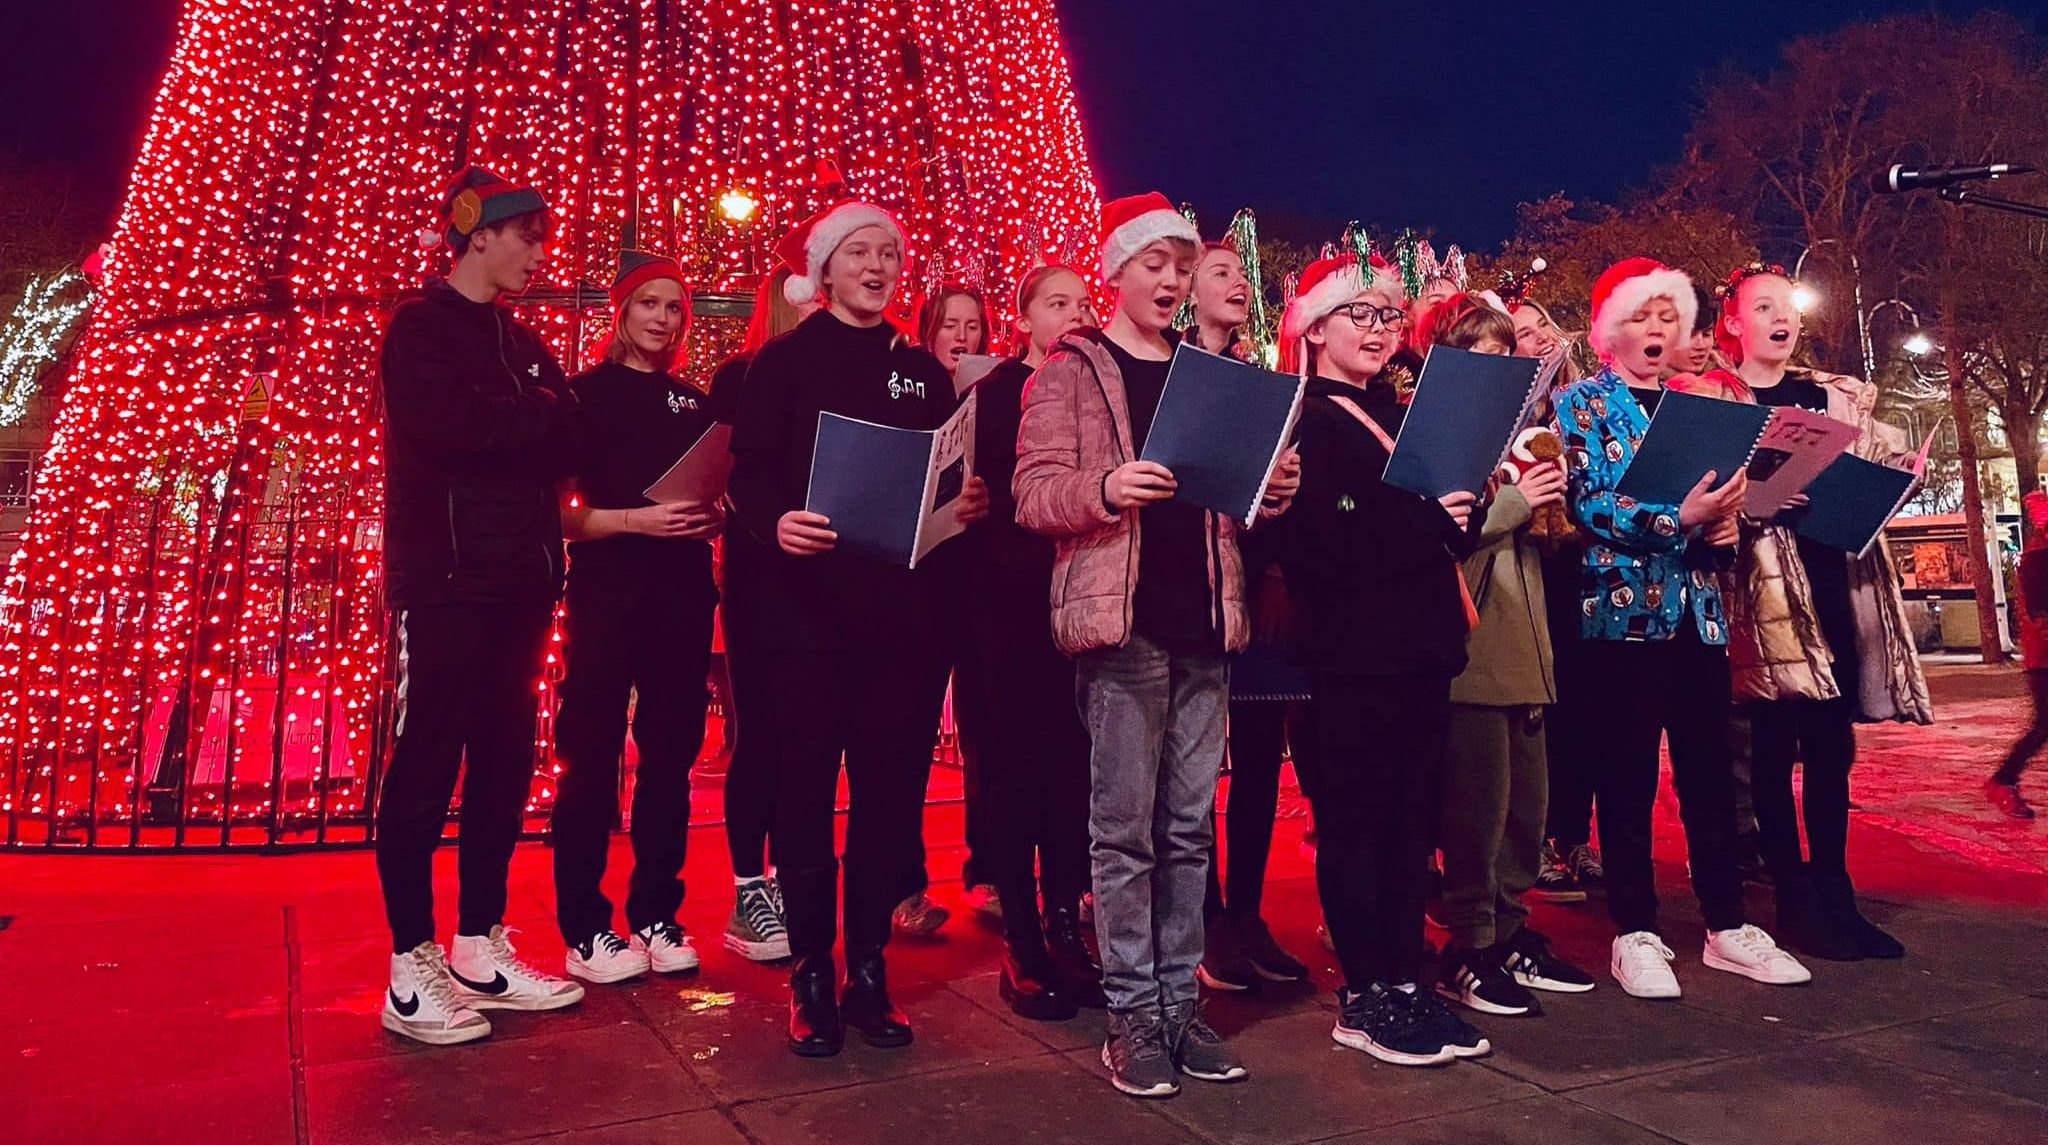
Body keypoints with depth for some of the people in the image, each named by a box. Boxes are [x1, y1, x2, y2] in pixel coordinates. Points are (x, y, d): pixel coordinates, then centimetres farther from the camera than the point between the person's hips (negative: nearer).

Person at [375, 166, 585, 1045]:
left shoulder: (520, 343, 20)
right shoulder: (421, 329, -2)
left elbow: (566, 439, 11)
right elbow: (450, 425, -19)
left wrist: (519, 420, -7)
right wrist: (535, 415, -6)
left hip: (517, 584, 7)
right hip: (444, 584, -7)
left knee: (504, 764, 8)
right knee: (426, 767, -4)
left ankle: (481, 950, 18)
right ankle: (411, 973, 5)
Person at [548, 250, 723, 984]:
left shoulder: (695, 402, 16)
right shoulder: (587, 393, 3)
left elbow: (722, 499, 20)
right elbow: (557, 510, -3)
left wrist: (714, 517, -2)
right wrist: (634, 520, -17)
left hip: (684, 594, 4)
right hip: (606, 593, -4)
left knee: (670, 757, 6)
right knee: (591, 757, -1)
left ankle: (656, 916, 16)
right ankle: (585, 929, 8)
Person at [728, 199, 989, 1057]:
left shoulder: (924, 373, 16)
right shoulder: (784, 361, 5)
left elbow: (952, 480, 16)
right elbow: (748, 472, -4)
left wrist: (969, 501, -6)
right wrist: (776, 522, -23)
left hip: (907, 607, 3)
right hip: (809, 602, -3)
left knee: (891, 788, 5)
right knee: (806, 786, 1)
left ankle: (869, 971, 18)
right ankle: (811, 977, 14)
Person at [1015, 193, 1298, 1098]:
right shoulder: (1071, 370, 2)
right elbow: (1034, 496, -7)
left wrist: (1271, 489, -1)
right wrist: (1105, 488, -25)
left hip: (1202, 622, 5)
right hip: (1122, 621, -5)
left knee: (1190, 826, 9)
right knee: (1125, 827, -1)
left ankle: (1180, 1002, 19)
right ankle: (1132, 1014, 10)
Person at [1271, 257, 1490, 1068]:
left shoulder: (1409, 417, 18)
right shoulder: (1300, 422, -4)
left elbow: (1452, 531, 16)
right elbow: (1314, 545, -18)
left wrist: (1459, 516, -6)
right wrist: (1423, 520, -21)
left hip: (1421, 642, 7)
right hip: (1351, 650, -7)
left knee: (1412, 818, 10)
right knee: (1354, 819, 0)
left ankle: (1405, 983, 20)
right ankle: (1361, 998, 9)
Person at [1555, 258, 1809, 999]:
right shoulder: (1582, 404, -1)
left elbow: (1716, 498, 18)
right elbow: (1588, 502, -13)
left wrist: (1723, 525, -4)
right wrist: (1674, 519, -25)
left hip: (1697, 606, 6)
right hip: (1625, 605, -6)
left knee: (1710, 771, 10)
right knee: (1629, 775, -1)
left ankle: (1727, 927, 20)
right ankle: (1635, 934, 7)